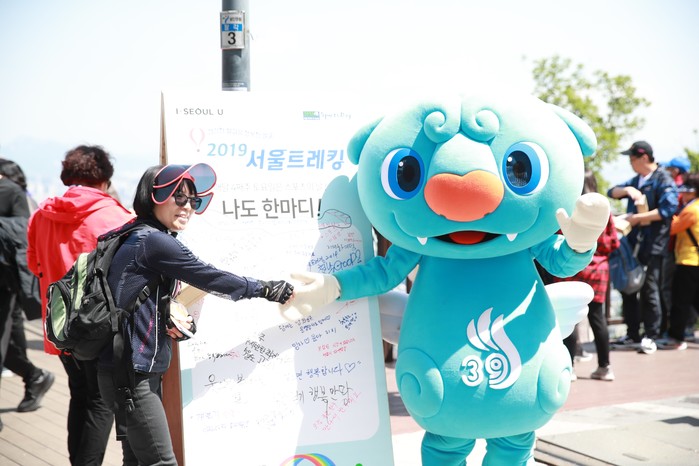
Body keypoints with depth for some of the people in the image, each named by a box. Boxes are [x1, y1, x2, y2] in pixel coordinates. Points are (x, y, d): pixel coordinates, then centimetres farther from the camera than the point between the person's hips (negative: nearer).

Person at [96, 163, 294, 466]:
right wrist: (266, 289, 0)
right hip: (131, 374, -10)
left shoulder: (137, 237, 15)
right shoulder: (154, 241, -13)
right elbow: (210, 278, -10)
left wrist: (170, 313, -3)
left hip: (136, 370, 10)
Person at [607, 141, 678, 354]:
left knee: (650, 290, -3)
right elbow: (612, 192, 18)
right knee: (628, 288, 10)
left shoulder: (663, 180, -7)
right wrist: (627, 190, -3)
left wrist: (638, 217, -17)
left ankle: (651, 336, 6)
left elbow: (668, 208, -18)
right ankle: (632, 335, 19)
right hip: (633, 242, 8)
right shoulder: (636, 180, 17)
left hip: (654, 245, -8)